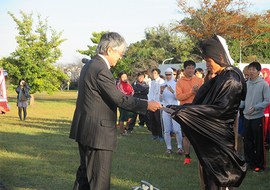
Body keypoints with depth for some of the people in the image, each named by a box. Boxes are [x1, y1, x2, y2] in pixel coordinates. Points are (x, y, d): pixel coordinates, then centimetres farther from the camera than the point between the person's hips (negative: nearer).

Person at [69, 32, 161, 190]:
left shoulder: (89, 66, 13)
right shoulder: (101, 71, -20)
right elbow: (120, 99, -20)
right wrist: (147, 105, -10)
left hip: (85, 132, 11)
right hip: (98, 134, -11)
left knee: (85, 174, 20)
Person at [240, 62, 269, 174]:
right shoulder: (246, 84, 11)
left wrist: (255, 107, -20)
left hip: (258, 117, -5)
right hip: (247, 117, 5)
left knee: (259, 143, -1)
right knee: (247, 142, 10)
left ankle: (260, 165, 7)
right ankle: (249, 163, 22)